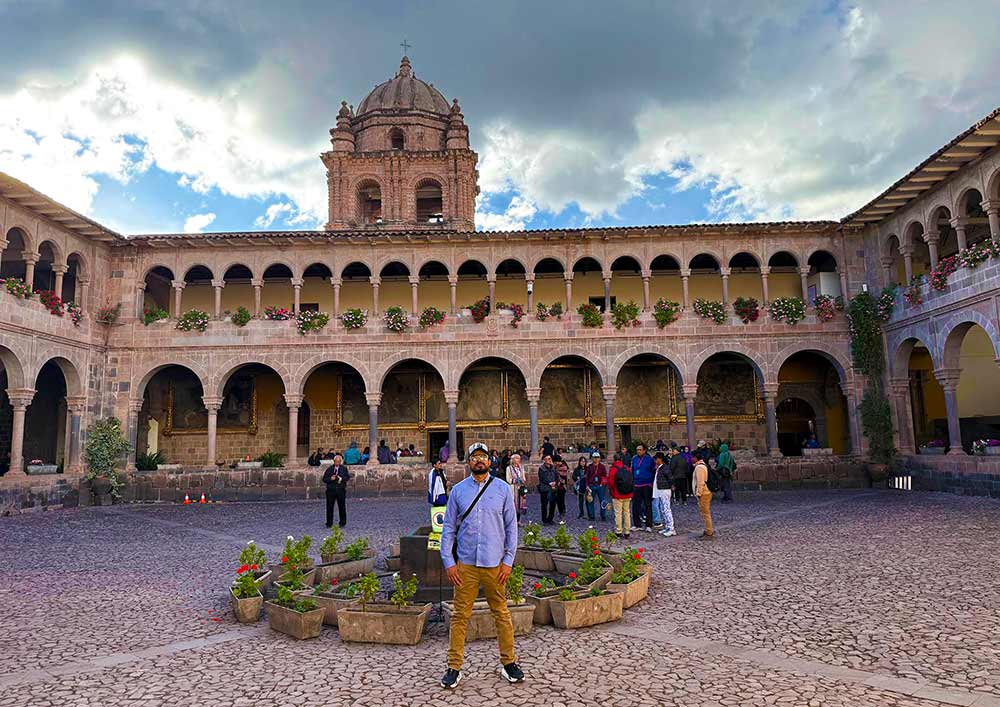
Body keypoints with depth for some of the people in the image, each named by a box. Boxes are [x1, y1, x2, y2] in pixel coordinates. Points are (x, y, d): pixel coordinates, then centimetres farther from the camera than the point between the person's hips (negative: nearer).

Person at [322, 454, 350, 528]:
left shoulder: (344, 468, 7)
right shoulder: (329, 469, 6)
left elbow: (348, 477, -2)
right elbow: (324, 479, 3)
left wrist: (341, 479, -18)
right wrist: (330, 479, -15)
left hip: (341, 490, 0)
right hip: (331, 490, 0)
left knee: (342, 507, 5)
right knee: (329, 507, 2)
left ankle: (342, 523, 16)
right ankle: (329, 523, 11)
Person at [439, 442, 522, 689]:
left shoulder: (502, 489, 3)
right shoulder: (458, 490, 4)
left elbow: (511, 526, 5)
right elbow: (449, 528, 5)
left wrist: (508, 560, -1)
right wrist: (448, 562, -2)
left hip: (495, 564, 0)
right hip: (465, 564, 0)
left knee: (501, 614, 8)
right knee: (460, 616, 4)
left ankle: (508, 662, 22)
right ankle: (454, 667, 15)